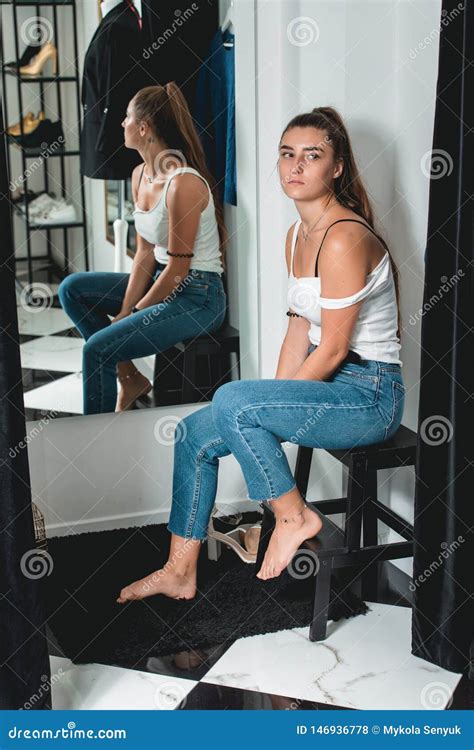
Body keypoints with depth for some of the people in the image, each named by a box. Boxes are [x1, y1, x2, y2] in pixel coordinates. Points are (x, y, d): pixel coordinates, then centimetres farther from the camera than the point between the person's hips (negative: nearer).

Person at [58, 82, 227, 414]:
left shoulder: (183, 184, -23)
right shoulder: (140, 175, 5)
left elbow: (178, 268, -20)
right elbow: (145, 253, 6)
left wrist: (134, 313, -10)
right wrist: (123, 313, -2)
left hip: (196, 297, -9)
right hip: (162, 280, 9)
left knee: (97, 347, -20)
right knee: (72, 288, 7)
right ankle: (129, 378, 10)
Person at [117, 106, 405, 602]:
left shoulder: (344, 239, -20)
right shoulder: (296, 236, 8)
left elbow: (333, 349, -20)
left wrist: (265, 403, -11)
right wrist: (269, 409, 2)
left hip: (369, 394, -9)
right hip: (327, 383, 9)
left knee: (231, 400, -27)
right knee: (195, 433, 1)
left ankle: (294, 517, -6)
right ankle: (180, 573, 12)